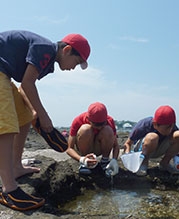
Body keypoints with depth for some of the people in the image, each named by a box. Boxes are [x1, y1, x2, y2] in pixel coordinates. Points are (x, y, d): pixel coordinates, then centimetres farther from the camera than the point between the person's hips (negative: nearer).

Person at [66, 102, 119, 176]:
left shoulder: (110, 121, -20)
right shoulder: (78, 121, -25)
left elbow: (116, 146, -13)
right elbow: (69, 149, -24)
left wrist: (114, 160, -33)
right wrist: (81, 160, -44)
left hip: (98, 149, 2)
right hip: (84, 148, -1)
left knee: (108, 130, -29)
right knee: (85, 129, -33)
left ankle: (105, 160, -10)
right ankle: (85, 163, -17)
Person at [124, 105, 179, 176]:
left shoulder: (171, 126, -20)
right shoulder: (142, 127, -28)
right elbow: (127, 143, -15)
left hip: (158, 151, 4)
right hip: (140, 149, -4)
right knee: (152, 137, -39)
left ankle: (164, 163, -3)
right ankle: (144, 162, -12)